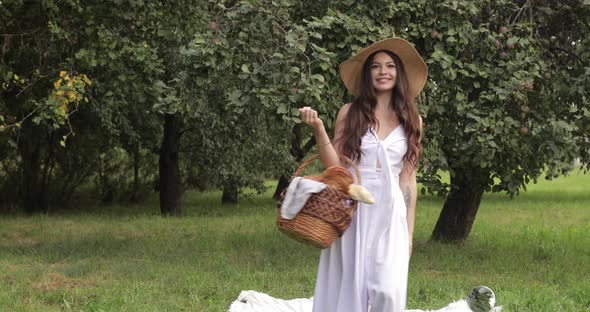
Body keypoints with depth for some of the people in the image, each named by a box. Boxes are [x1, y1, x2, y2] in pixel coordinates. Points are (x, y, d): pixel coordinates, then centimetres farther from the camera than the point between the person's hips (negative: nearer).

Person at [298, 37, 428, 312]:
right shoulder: (350, 113, 5)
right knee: (346, 287, -1)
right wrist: (318, 129, -13)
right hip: (352, 209, -1)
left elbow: (408, 179, 10)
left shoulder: (411, 121, 9)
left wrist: (409, 232, 7)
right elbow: (335, 166, -1)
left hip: (390, 213, 1)